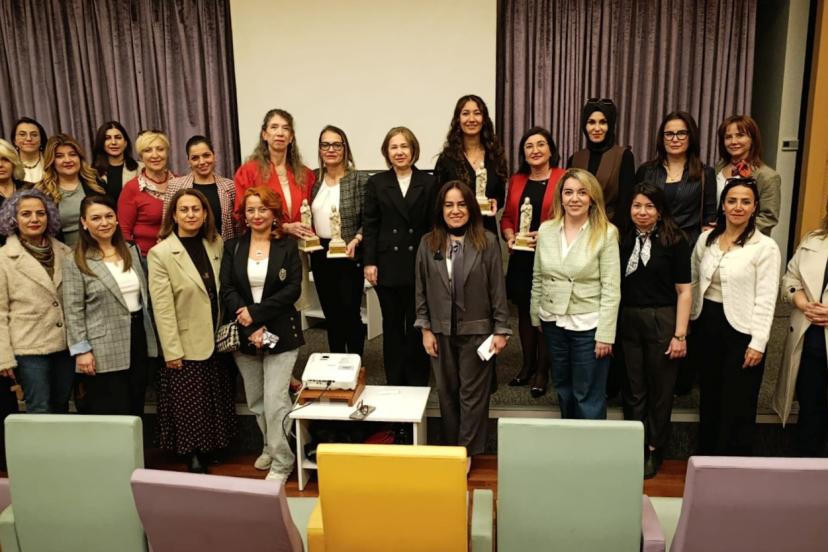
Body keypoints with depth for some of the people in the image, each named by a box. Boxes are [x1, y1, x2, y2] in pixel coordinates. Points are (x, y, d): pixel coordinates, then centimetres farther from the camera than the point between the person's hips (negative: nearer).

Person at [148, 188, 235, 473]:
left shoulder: (216, 244, 4)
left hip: (217, 341, 5)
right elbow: (162, 308, -13)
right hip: (187, 345, -5)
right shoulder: (160, 253, -11)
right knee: (190, 406, 6)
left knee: (217, 402, 15)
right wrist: (172, 351, -15)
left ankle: (210, 450, 32)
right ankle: (194, 458, 22)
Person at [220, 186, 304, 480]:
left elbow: (293, 289, -9)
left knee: (275, 400, -7)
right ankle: (270, 446, 35)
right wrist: (251, 328, -15)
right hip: (243, 335, 3)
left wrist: (256, 312, -17)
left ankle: (281, 462, 7)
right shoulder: (232, 247, 6)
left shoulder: (288, 247, 0)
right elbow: (227, 291, -2)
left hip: (280, 333, -3)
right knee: (255, 401, 13)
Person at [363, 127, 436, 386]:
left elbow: (434, 225, 2)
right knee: (392, 326, 9)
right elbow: (369, 225, 3)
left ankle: (418, 382, 19)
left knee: (417, 326, 6)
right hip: (388, 265, 1)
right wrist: (369, 262, -4)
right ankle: (395, 382, 20)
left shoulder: (428, 183, 4)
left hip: (420, 265, -1)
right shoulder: (377, 182, 6)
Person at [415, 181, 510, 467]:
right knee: (447, 393, 14)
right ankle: (449, 448, 29)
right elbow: (421, 290, 3)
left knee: (472, 394, 6)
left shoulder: (487, 242, -7)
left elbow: (498, 289, -5)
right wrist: (425, 329, 1)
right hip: (441, 331, 3)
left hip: (476, 330, -2)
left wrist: (501, 330, -5)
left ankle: (466, 451, 20)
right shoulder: (428, 243, 0)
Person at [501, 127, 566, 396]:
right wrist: (509, 237, -3)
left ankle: (542, 372, 14)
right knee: (524, 312, 12)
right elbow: (507, 217, 15)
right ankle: (527, 366, 26)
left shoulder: (564, 179, -6)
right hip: (521, 259, 5)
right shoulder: (516, 180, 11)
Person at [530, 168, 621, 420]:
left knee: (588, 397, 6)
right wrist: (536, 317, 10)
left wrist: (605, 334, -14)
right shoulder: (546, 230, 1)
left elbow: (611, 288, -13)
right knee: (562, 389, 21)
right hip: (553, 323, 5)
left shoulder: (606, 233, -12)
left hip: (588, 326, -5)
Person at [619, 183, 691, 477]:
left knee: (660, 390, 10)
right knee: (633, 389, 12)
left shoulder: (674, 241, -6)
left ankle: (654, 450, 28)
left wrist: (680, 335, -11)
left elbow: (684, 291, -6)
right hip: (627, 322, 3)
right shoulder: (624, 239, 3)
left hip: (662, 322, -2)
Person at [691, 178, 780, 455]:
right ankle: (705, 459, 30)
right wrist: (689, 322, 9)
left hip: (741, 330, -4)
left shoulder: (766, 247, -9)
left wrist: (758, 343, -14)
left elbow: (766, 300, -11)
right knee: (709, 399, 16)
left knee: (738, 406, 5)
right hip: (707, 324, 5)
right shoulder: (705, 239, 5)